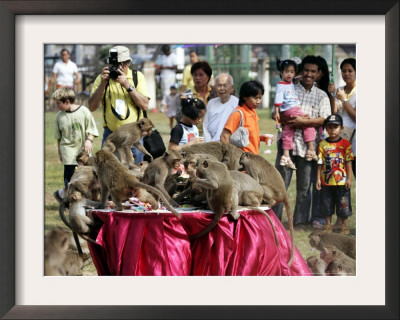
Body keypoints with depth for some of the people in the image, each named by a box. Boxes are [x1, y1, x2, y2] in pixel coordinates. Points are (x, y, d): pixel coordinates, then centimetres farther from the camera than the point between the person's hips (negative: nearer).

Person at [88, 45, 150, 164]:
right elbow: (92, 107, -6)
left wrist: (127, 85, -16)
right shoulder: (103, 78, 1)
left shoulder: (137, 76, 3)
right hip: (110, 134, 0)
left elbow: (145, 105, -7)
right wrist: (103, 83, -15)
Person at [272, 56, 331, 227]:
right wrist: (287, 119, -13)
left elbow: (325, 119, -3)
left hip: (308, 144, 0)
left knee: (304, 186, 5)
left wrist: (303, 121, -16)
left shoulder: (321, 96, 10)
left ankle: (300, 221, 14)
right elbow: (275, 113, 6)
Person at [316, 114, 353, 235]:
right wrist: (318, 178, 1)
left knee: (343, 206, 3)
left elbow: (348, 162, -1)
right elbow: (320, 162, 4)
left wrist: (349, 178, -4)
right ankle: (328, 225, 21)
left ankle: (345, 227, 14)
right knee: (327, 206, 9)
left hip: (341, 181, -2)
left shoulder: (345, 144, -2)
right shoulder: (323, 144, 2)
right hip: (326, 181, 2)